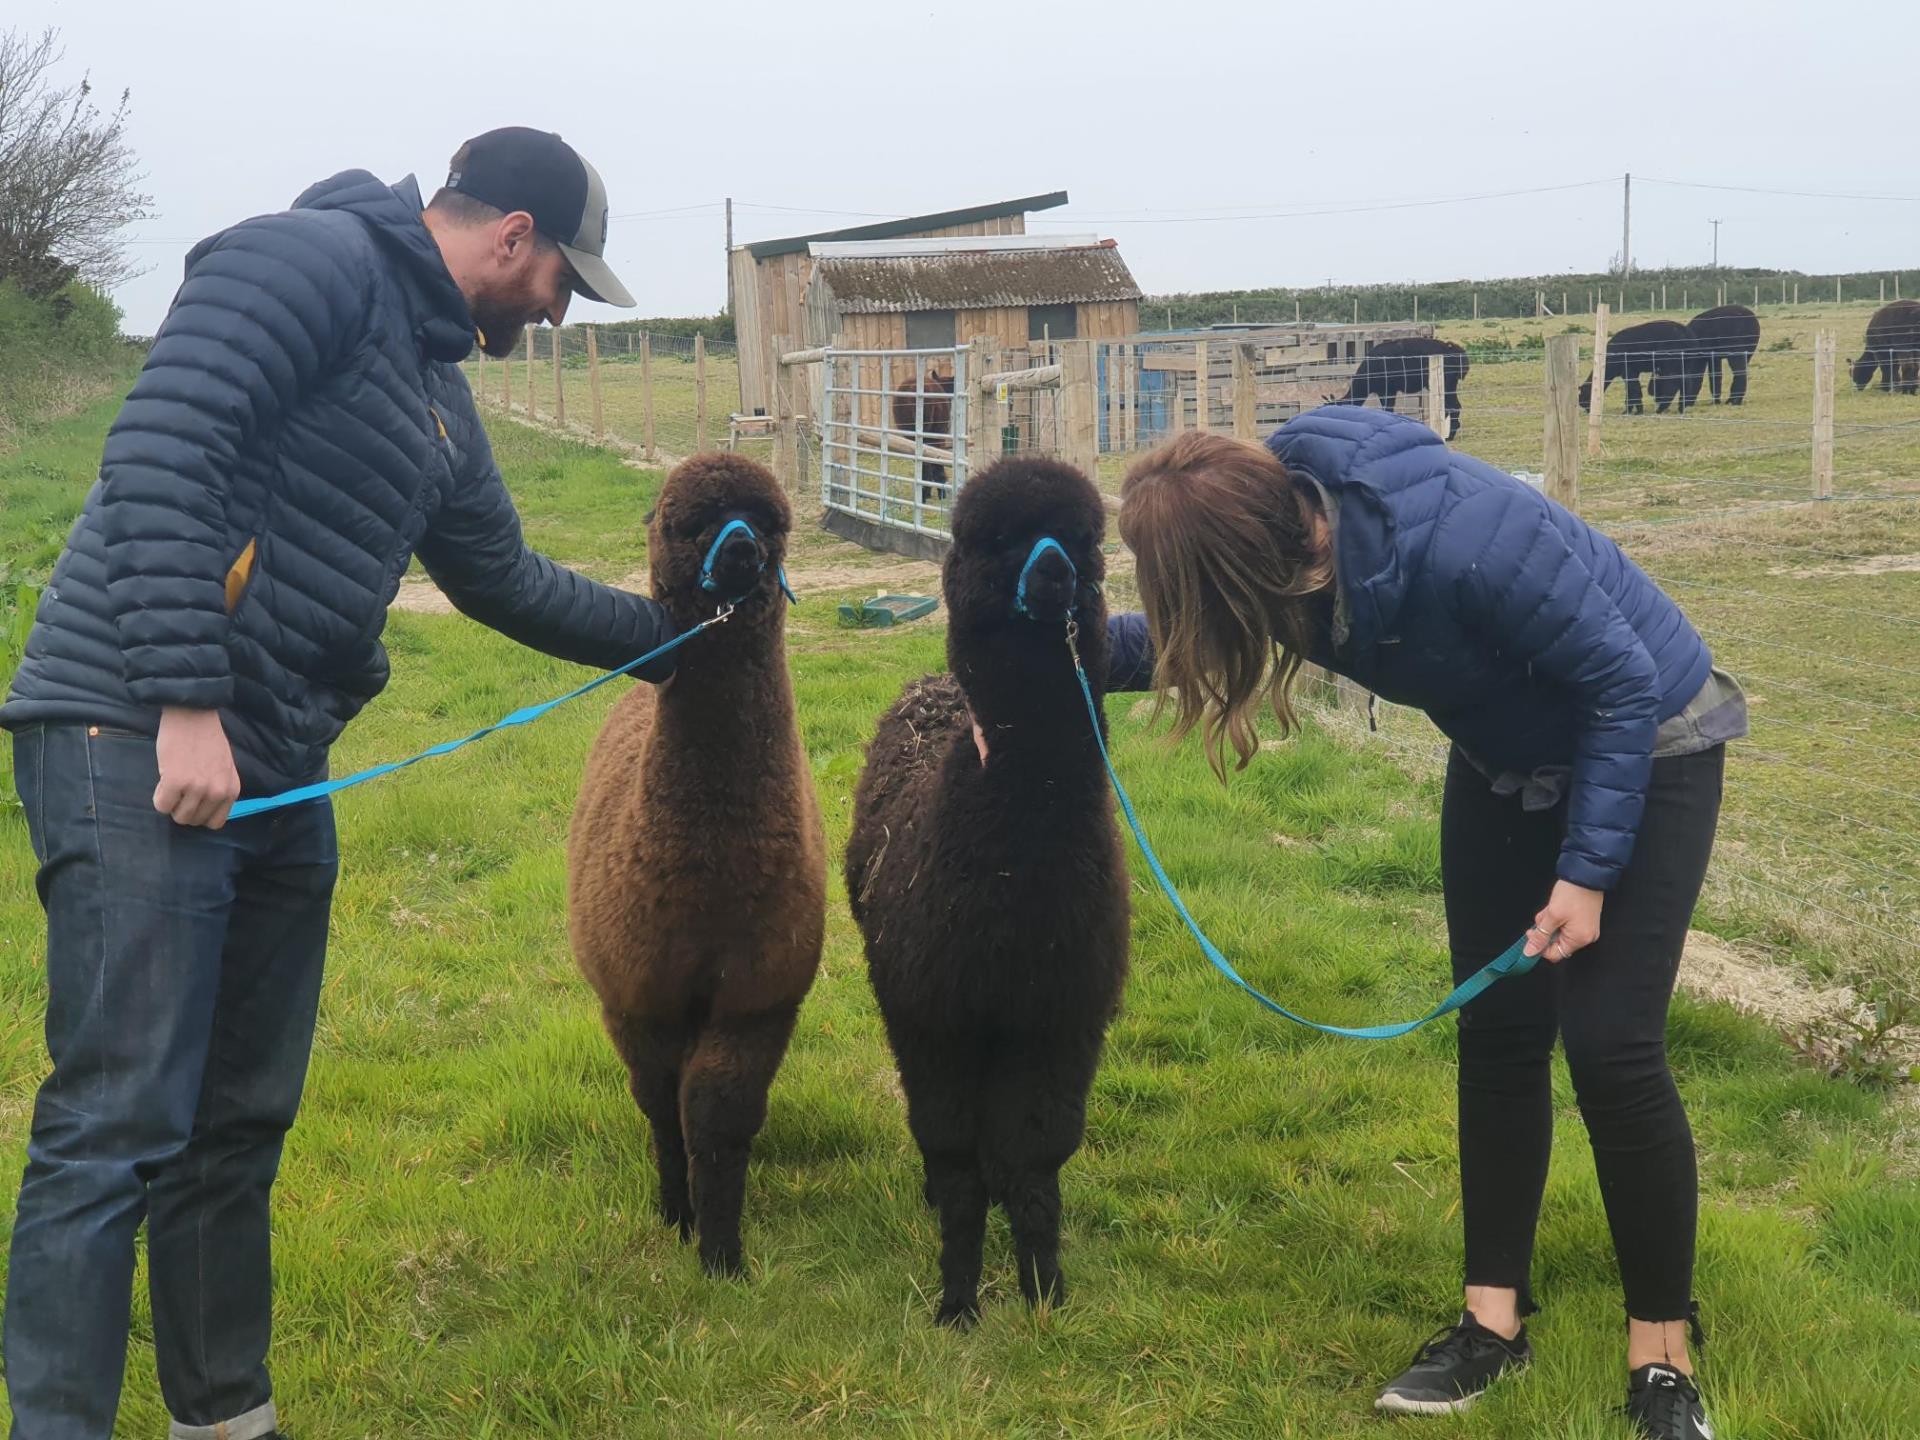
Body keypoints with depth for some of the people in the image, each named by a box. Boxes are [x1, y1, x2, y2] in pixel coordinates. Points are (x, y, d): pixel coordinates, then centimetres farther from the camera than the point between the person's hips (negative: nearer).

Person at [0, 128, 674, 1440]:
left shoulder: (439, 394, 21)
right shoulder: (315, 263, -8)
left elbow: (503, 579, 34)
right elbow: (160, 456, -19)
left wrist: (668, 636, 39)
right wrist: (186, 702, -24)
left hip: (275, 773, 9)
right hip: (137, 741, -9)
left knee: (243, 1121, 14)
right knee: (122, 1122, -11)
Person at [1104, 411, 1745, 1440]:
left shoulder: (1460, 541, -39)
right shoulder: (1282, 525, -18)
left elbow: (1622, 683, -25)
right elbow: (1168, 643, 2)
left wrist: (1587, 870, -23)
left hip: (1644, 742, -7)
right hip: (1508, 758, 7)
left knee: (1610, 1045, -10)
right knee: (1497, 1033, 6)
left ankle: (1664, 1356, 5)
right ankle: (1496, 1317, 18)